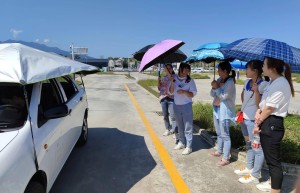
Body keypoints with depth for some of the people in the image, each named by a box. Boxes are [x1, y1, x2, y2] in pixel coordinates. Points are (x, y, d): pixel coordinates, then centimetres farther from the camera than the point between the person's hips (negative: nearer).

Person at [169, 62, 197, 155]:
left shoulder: (190, 80, -7)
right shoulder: (174, 78, 0)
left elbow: (193, 94, -8)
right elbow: (170, 92, 0)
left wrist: (184, 92, -24)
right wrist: (172, 83, -15)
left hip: (186, 106, -4)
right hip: (176, 105, 4)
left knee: (188, 127, 1)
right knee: (180, 126, 17)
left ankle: (188, 147, 10)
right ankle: (181, 142, 32)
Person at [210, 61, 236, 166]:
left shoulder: (230, 81, -14)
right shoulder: (219, 79, 8)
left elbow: (224, 96, -20)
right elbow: (212, 94, 8)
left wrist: (217, 87, -14)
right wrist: (213, 87, -10)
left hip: (225, 111, -8)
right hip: (216, 109, 8)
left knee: (225, 135, -3)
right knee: (219, 133, 20)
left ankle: (226, 158, 5)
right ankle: (219, 151, 37)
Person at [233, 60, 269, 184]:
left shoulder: (263, 85, -17)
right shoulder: (247, 82, 6)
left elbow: (260, 105, -21)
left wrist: (256, 91, -30)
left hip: (254, 121, -9)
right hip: (244, 118, 9)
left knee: (257, 148, 2)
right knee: (249, 145, 21)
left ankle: (255, 175, 13)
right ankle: (249, 168, 37)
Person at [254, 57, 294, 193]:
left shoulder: (280, 84, -20)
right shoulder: (273, 81, 11)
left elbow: (269, 109, -18)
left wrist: (258, 123, -7)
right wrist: (258, 111, -5)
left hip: (272, 125, -10)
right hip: (267, 123, 10)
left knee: (274, 160, 1)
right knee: (270, 157, 23)